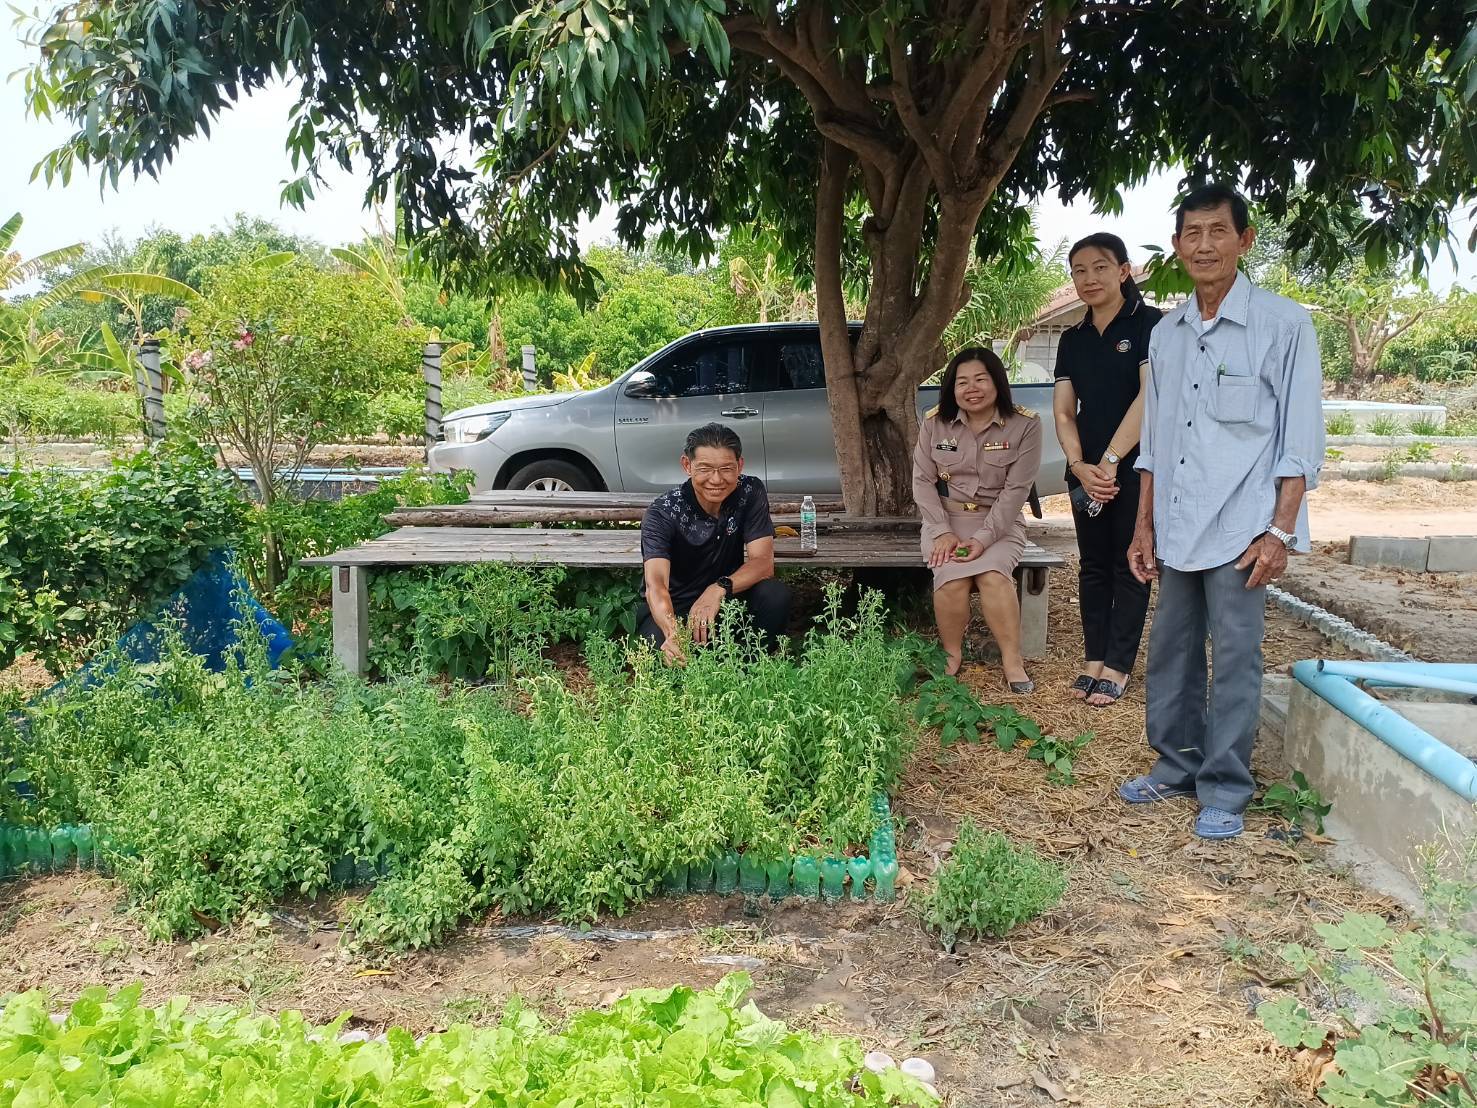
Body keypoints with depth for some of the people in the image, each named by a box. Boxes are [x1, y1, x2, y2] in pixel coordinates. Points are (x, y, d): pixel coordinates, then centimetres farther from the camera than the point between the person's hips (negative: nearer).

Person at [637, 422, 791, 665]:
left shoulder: (750, 493, -12)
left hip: (724, 601, 4)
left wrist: (720, 588, -38)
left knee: (776, 595, -26)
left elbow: (763, 563, -17)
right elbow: (655, 584, -36)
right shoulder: (663, 512, -22)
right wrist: (672, 634, -58)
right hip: (668, 610, -3)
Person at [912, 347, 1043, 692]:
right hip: (946, 520, 1)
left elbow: (1016, 490, -11)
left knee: (992, 573, -31)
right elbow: (923, 481, -1)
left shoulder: (1025, 425, -7)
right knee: (951, 577, -28)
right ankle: (952, 654, -7)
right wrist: (942, 532, -14)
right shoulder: (934, 423, 0)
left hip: (999, 522, -1)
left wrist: (984, 539, -20)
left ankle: (1012, 659, -18)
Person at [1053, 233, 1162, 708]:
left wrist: (1110, 460, -20)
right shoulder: (1072, 340, 10)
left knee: (1130, 567, 2)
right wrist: (1081, 466, -11)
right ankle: (1094, 660, 17)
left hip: (1137, 467, -5)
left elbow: (1150, 397, -17)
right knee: (1093, 566, 9)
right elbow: (1063, 411, 5)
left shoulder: (1151, 325, -7)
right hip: (1087, 472, 5)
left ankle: (1118, 667, 9)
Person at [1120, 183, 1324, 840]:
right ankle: (1177, 767, 27)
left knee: (1234, 661, 1)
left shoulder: (1283, 325, -4)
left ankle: (1224, 790, 13)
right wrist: (1145, 527, 13)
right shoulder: (1166, 335, 11)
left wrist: (1279, 532, -11)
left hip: (1240, 530, -5)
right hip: (1175, 530, 5)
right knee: (1170, 654, 11)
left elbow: (1301, 441, -6)